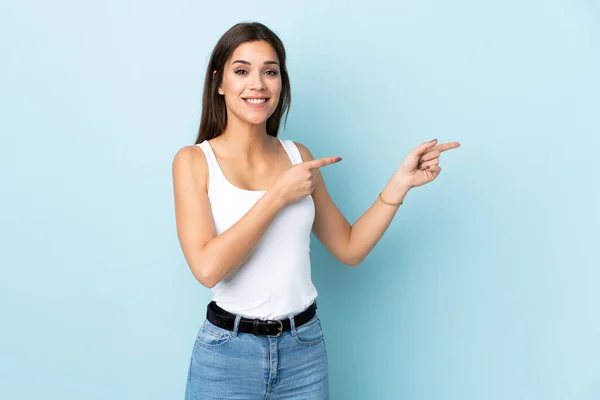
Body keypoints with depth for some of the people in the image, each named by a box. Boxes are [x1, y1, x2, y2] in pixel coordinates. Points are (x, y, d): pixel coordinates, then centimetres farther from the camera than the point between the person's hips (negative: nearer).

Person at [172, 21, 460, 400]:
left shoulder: (298, 156, 3)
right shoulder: (194, 161, -7)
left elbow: (350, 248, 5)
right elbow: (207, 267, -19)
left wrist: (401, 181, -3)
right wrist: (278, 195, -17)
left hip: (305, 349, 3)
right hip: (228, 353, -3)